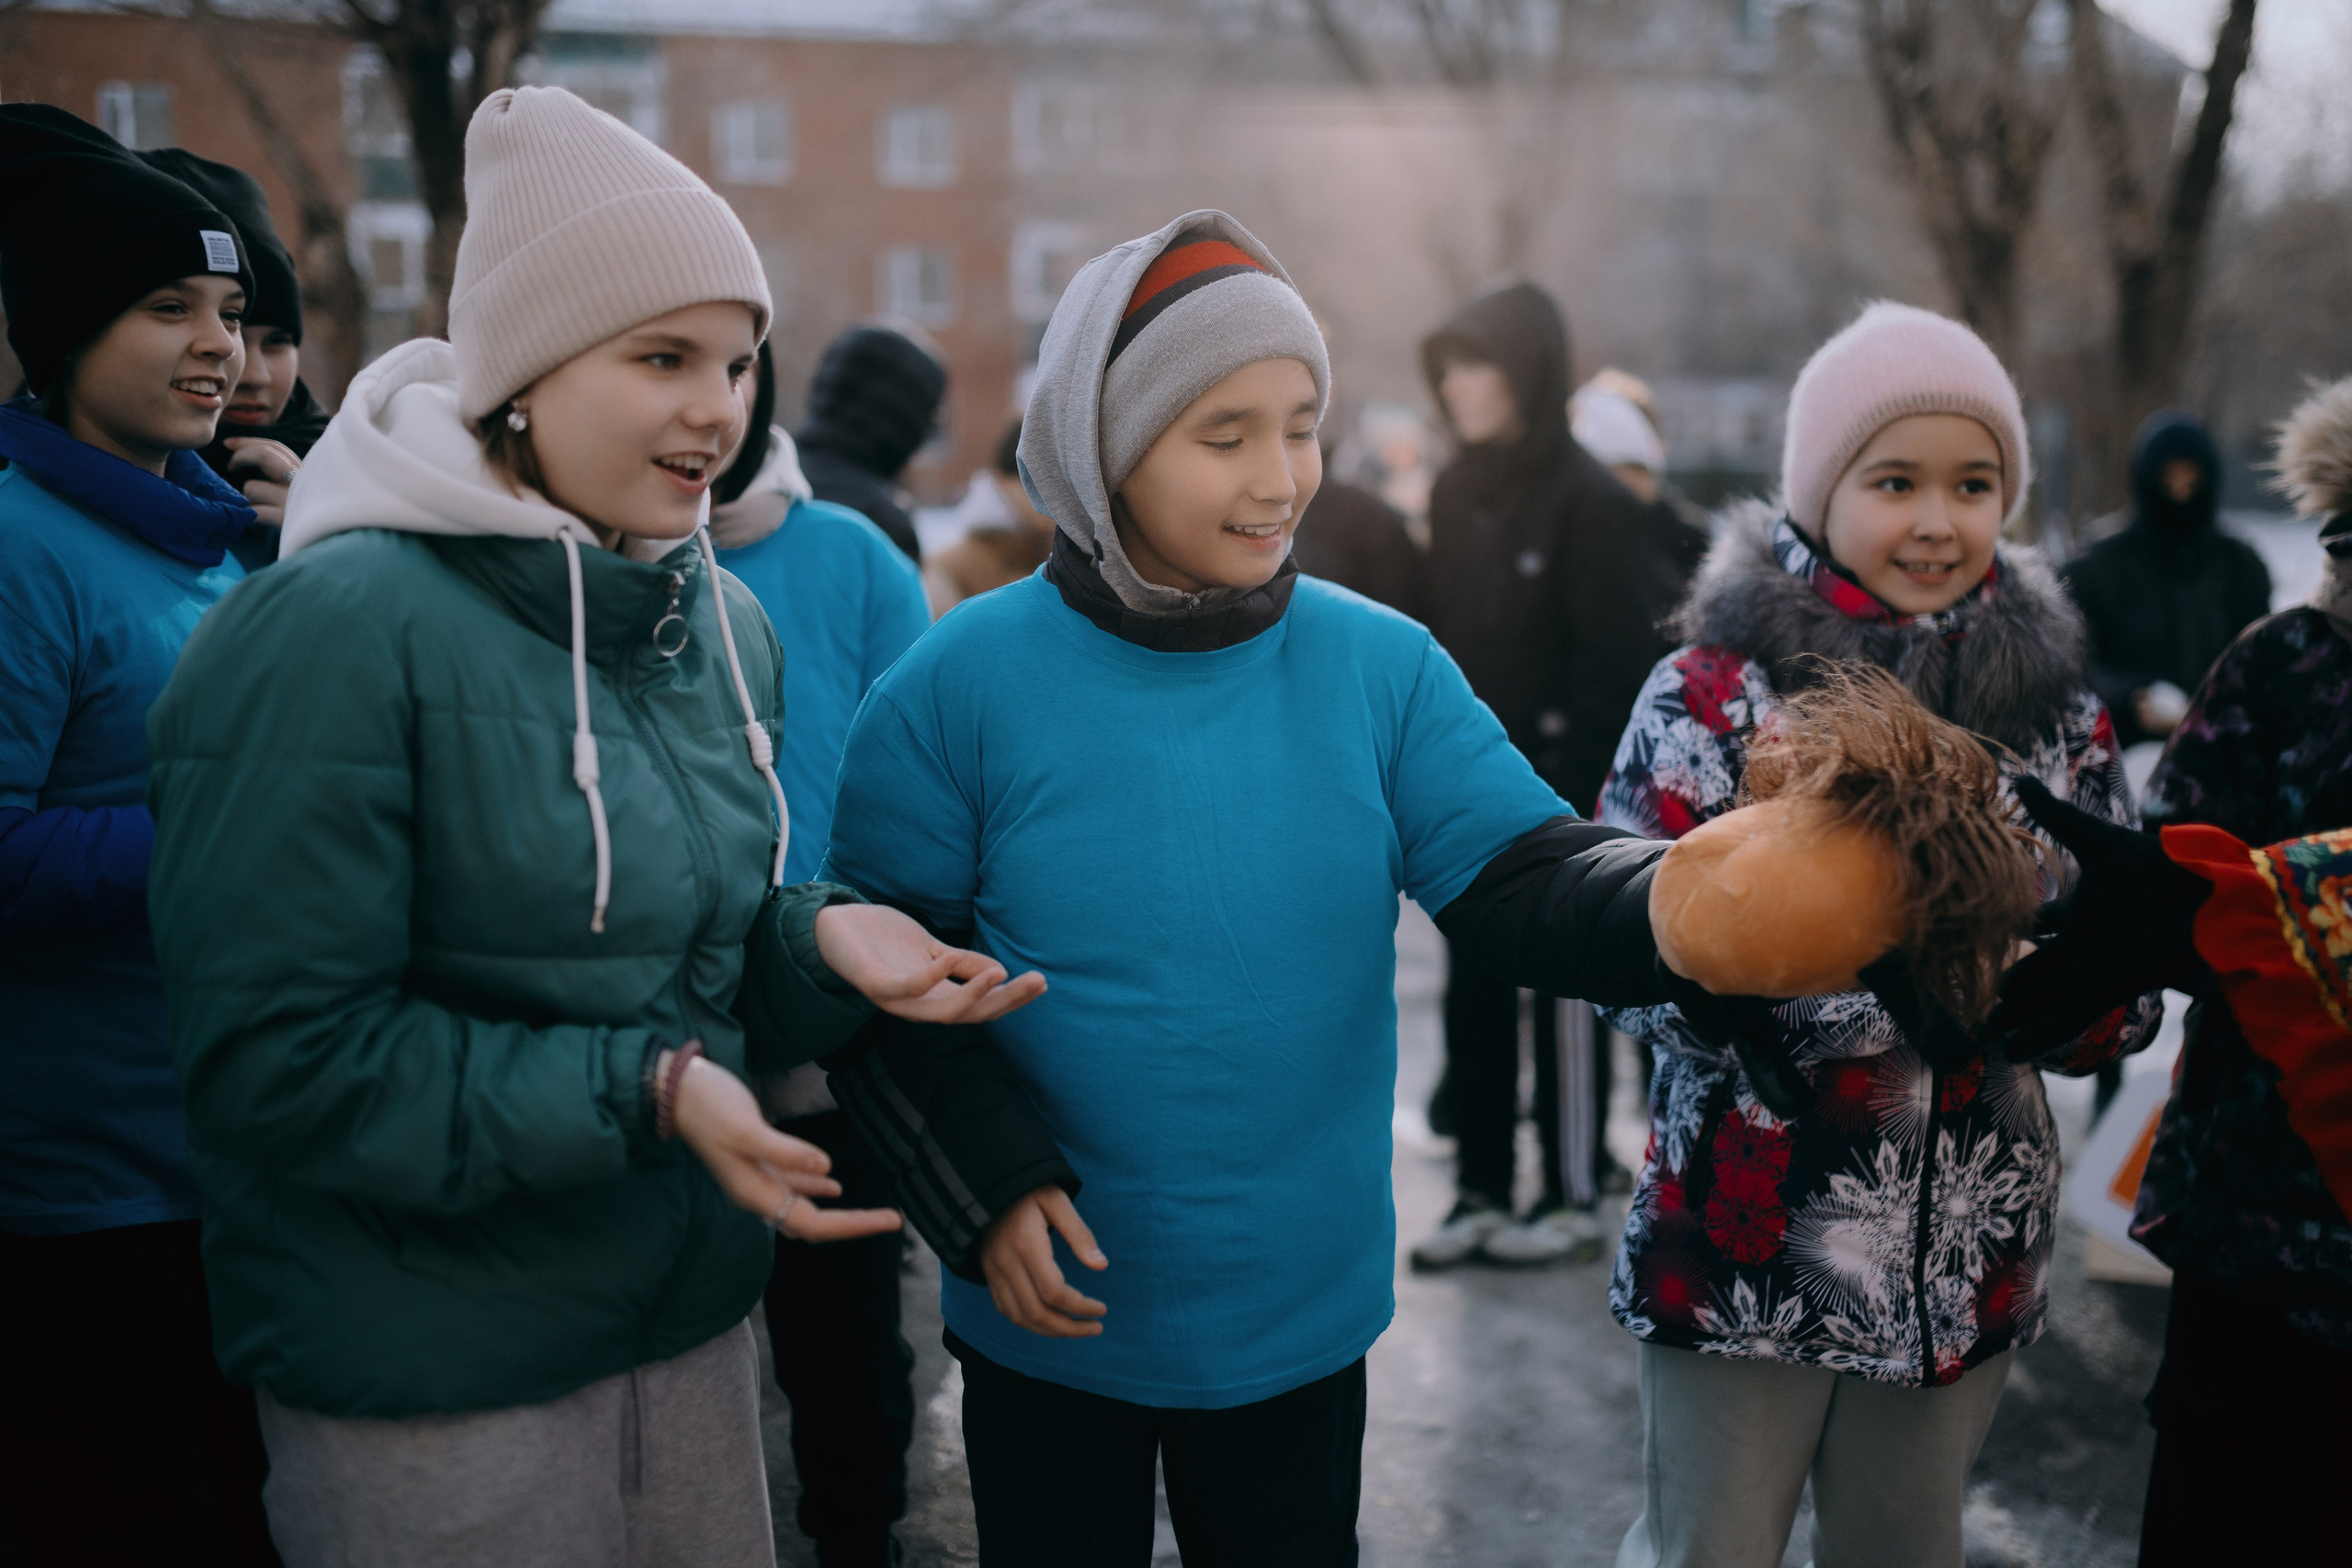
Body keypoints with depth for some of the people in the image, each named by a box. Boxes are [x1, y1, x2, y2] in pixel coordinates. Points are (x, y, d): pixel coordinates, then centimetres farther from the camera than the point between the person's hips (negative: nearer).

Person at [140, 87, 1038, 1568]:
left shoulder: (727, 627, 4)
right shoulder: (338, 633, -19)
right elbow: (277, 1058, -20)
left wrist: (821, 939, -10)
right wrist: (642, 1094, -24)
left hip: (694, 1319, 7)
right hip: (429, 1366, -6)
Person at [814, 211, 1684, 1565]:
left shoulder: (1382, 667, -6)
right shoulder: (961, 688, -11)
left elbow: (1532, 880, -10)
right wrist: (990, 1185, -19)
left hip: (1302, 1318, 2)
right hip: (1049, 1326, -1)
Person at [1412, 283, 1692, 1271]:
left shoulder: (1591, 503, -11)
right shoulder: (1455, 495, 10)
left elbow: (1617, 661, -14)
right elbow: (1441, 635, 11)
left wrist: (1575, 780, -17)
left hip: (1560, 785, -6)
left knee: (1564, 987, 2)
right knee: (1473, 992, 8)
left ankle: (1574, 1195, 13)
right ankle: (1480, 1190, 17)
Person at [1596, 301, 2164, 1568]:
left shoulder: (2055, 712, 2)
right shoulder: (1712, 694, -9)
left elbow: (2121, 1003, 2)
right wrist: (1895, 976, -28)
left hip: (1970, 1259, 4)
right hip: (1741, 1254, -3)